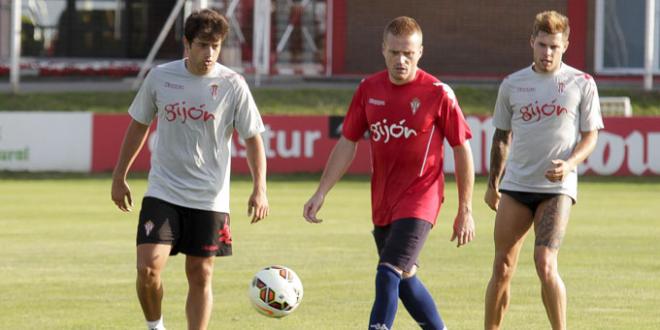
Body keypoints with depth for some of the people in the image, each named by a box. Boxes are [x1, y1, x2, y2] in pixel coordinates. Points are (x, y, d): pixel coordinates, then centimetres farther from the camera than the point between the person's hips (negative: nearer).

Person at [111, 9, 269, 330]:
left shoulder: (232, 85, -6)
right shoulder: (160, 77, -1)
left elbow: (253, 138, -1)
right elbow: (139, 126, 12)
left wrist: (259, 188, -12)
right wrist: (119, 177, 14)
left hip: (210, 198, -1)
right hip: (162, 192, 1)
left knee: (200, 275, 3)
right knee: (148, 267, -13)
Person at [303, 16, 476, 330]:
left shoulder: (438, 93, -11)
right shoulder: (368, 89, 2)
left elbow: (462, 150, -4)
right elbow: (347, 144, 9)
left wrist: (465, 211, -3)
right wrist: (321, 193, 2)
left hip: (419, 201, -6)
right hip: (382, 203, 6)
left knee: (388, 274, -19)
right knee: (403, 278, 17)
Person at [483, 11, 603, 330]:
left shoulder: (581, 84, 1)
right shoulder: (512, 85, 8)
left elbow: (590, 136, 3)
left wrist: (569, 164, -15)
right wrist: (492, 183, 16)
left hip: (557, 188, -3)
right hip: (515, 186, 3)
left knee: (545, 265, -17)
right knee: (502, 269, 2)